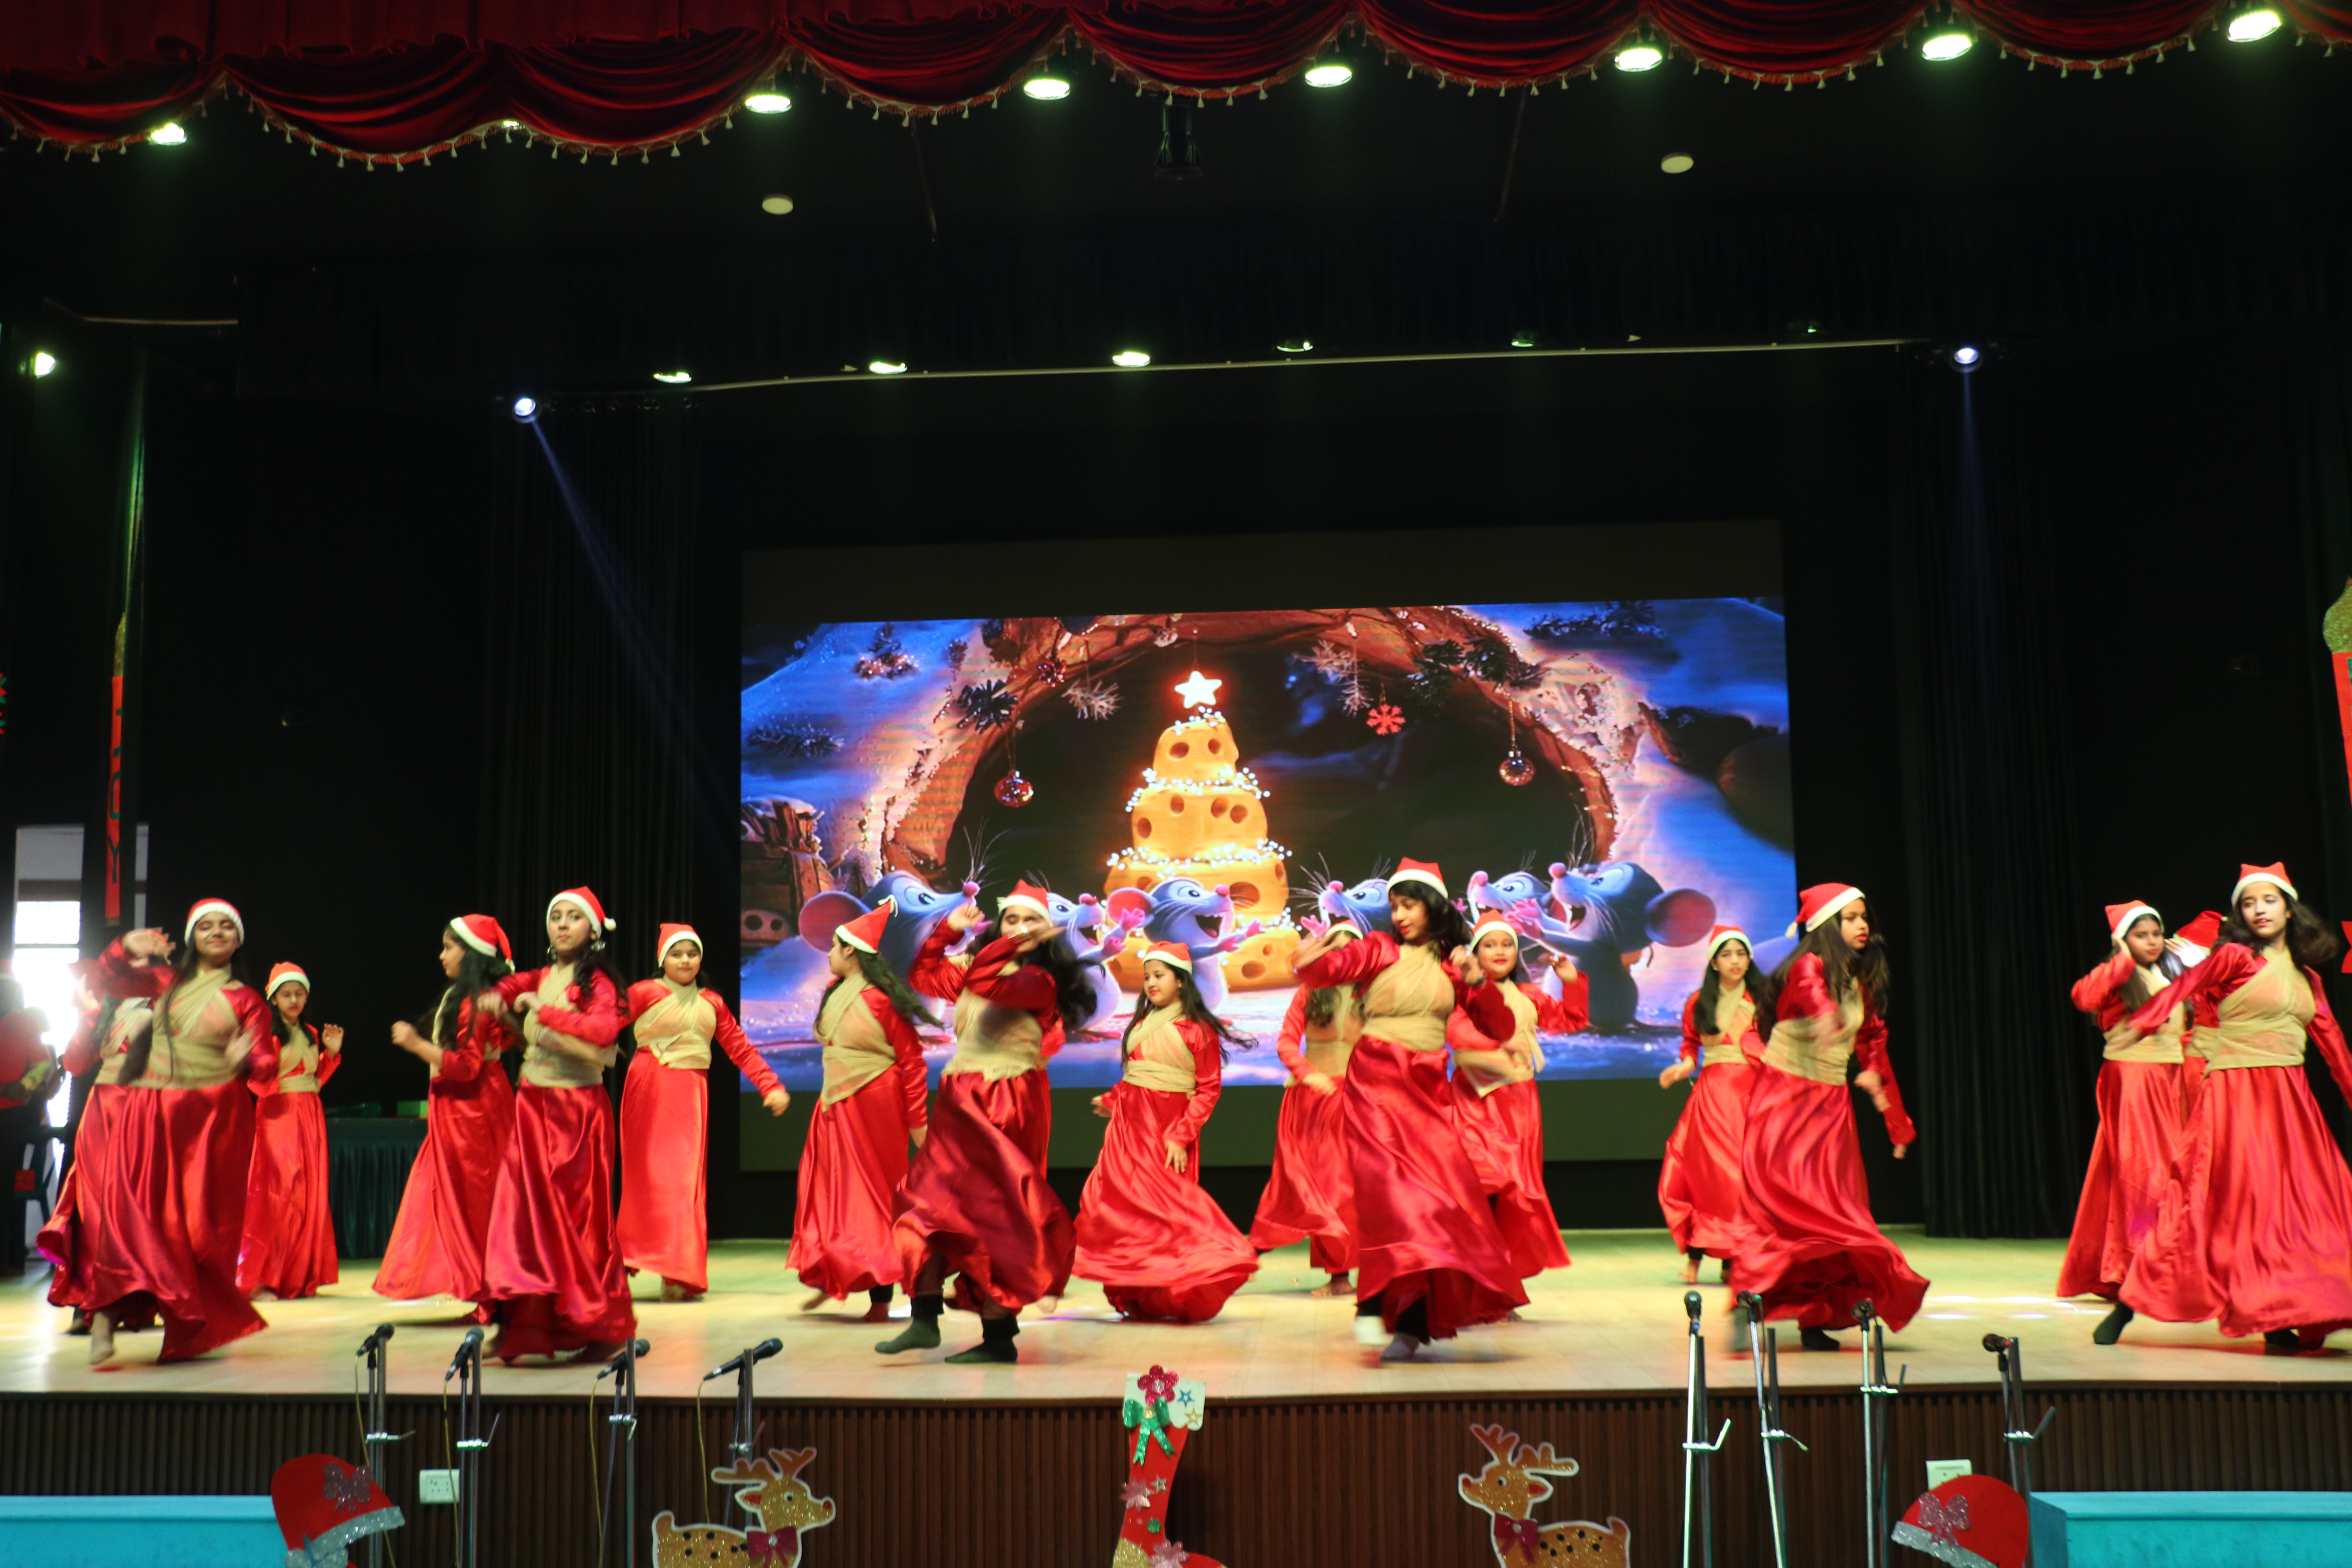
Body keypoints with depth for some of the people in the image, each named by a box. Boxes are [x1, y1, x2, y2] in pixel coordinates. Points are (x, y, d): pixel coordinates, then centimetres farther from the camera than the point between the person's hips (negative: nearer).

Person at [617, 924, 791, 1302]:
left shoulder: (712, 1003, 14)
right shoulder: (645, 993, 3)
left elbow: (741, 1049, 12)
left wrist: (771, 1086, 5)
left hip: (692, 1094, 3)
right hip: (651, 1089, -3)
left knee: (687, 1178, -2)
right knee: (649, 1175, 0)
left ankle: (680, 1275, 1)